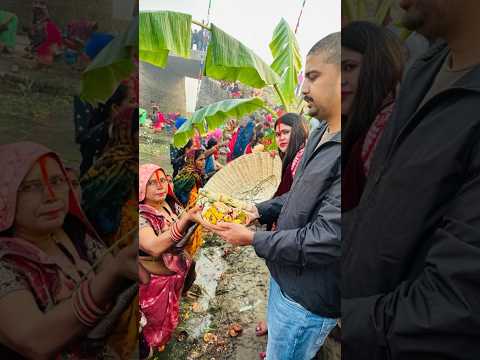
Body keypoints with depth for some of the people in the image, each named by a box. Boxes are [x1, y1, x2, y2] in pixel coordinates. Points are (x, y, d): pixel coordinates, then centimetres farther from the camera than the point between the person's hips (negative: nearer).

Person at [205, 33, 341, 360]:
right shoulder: (321, 135, 2)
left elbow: (326, 241, -31)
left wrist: (254, 239, -19)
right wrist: (259, 211, 2)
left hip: (308, 299, -8)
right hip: (285, 277, 8)